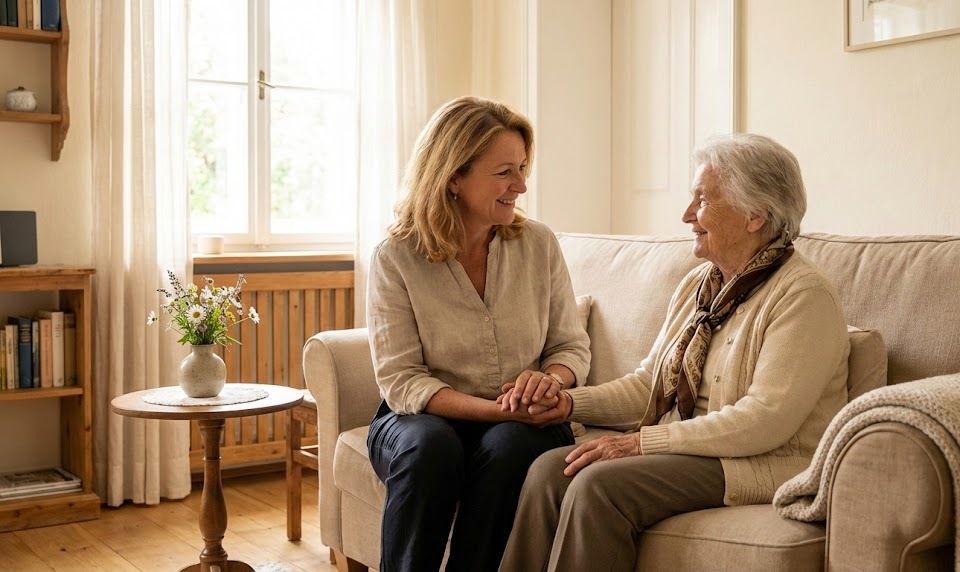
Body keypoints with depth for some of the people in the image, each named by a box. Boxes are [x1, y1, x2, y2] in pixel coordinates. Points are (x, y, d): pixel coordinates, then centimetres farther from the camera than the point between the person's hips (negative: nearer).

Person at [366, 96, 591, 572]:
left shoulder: (539, 244, 0)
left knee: (510, 445, -32)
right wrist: (494, 409, -24)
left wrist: (550, 379, -19)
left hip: (520, 423, 2)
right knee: (430, 445, -34)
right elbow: (401, 380, -12)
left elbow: (572, 346, 5)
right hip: (424, 415, -1)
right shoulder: (395, 258, -8)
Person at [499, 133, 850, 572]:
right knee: (549, 469, -15)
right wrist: (569, 401, -1)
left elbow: (766, 420, -21)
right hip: (683, 451, 8)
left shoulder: (804, 296, -12)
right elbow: (649, 382, 16)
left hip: (766, 467, -7)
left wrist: (643, 441, -21)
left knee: (599, 483, -28)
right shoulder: (697, 285, 14)